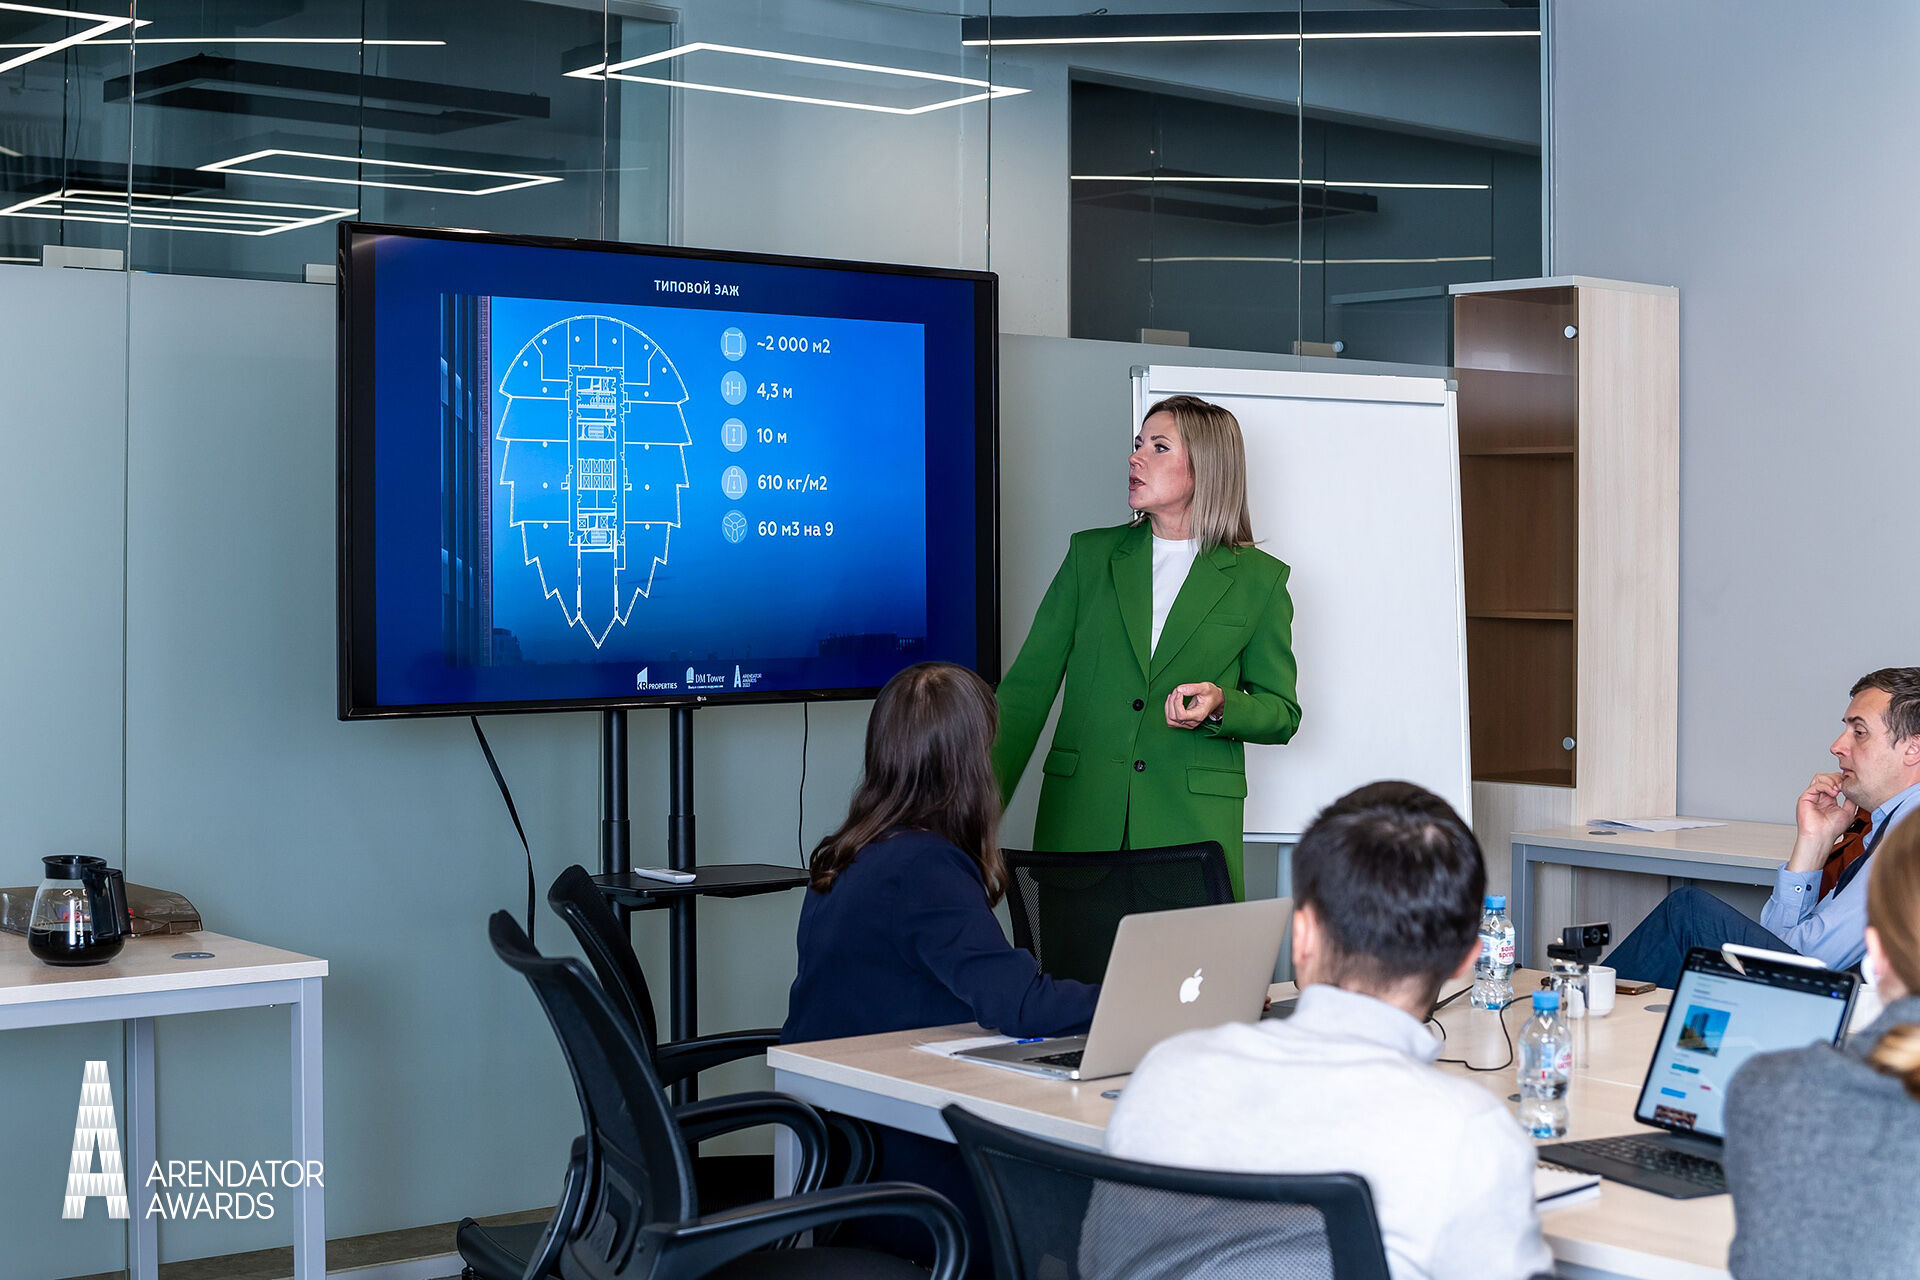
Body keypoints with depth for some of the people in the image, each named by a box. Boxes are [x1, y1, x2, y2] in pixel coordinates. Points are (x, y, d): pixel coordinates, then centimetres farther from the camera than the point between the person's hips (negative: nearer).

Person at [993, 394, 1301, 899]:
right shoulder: (1090, 554, 11)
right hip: (1080, 821, 1)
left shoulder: (1259, 578, 6)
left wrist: (1220, 705, -12)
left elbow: (1281, 713, 11)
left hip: (1193, 825, -1)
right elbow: (1026, 688, 8)